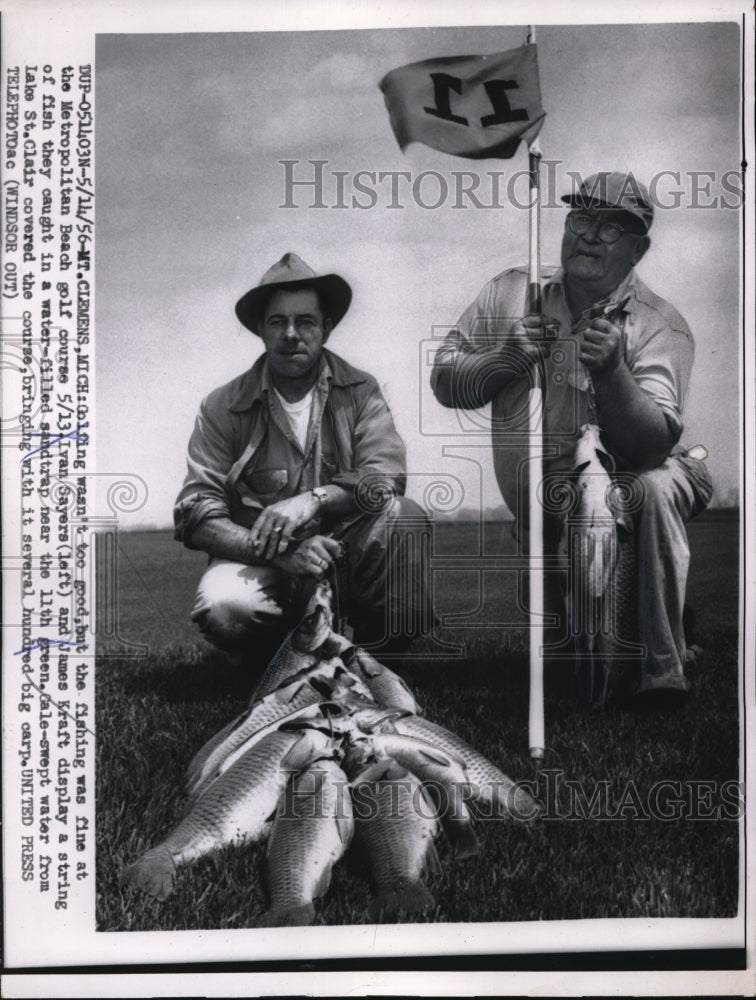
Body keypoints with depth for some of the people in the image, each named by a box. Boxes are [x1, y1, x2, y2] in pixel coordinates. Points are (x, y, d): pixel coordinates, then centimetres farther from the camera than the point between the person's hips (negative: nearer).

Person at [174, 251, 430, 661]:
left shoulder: (360, 392, 5)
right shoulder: (222, 408, 1)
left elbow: (386, 477, -9)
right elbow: (196, 513, -6)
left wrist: (314, 499, -27)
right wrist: (279, 552, -22)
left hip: (345, 559, 1)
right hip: (261, 565, -1)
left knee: (404, 516, -26)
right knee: (222, 607, -33)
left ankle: (381, 657, -8)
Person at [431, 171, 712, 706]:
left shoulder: (661, 326, -10)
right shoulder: (510, 294, 1)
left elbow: (653, 441, -22)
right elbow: (444, 381, 1)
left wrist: (611, 370, -39)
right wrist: (508, 356, -18)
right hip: (539, 516, 3)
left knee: (659, 486, -35)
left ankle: (664, 672, -28)